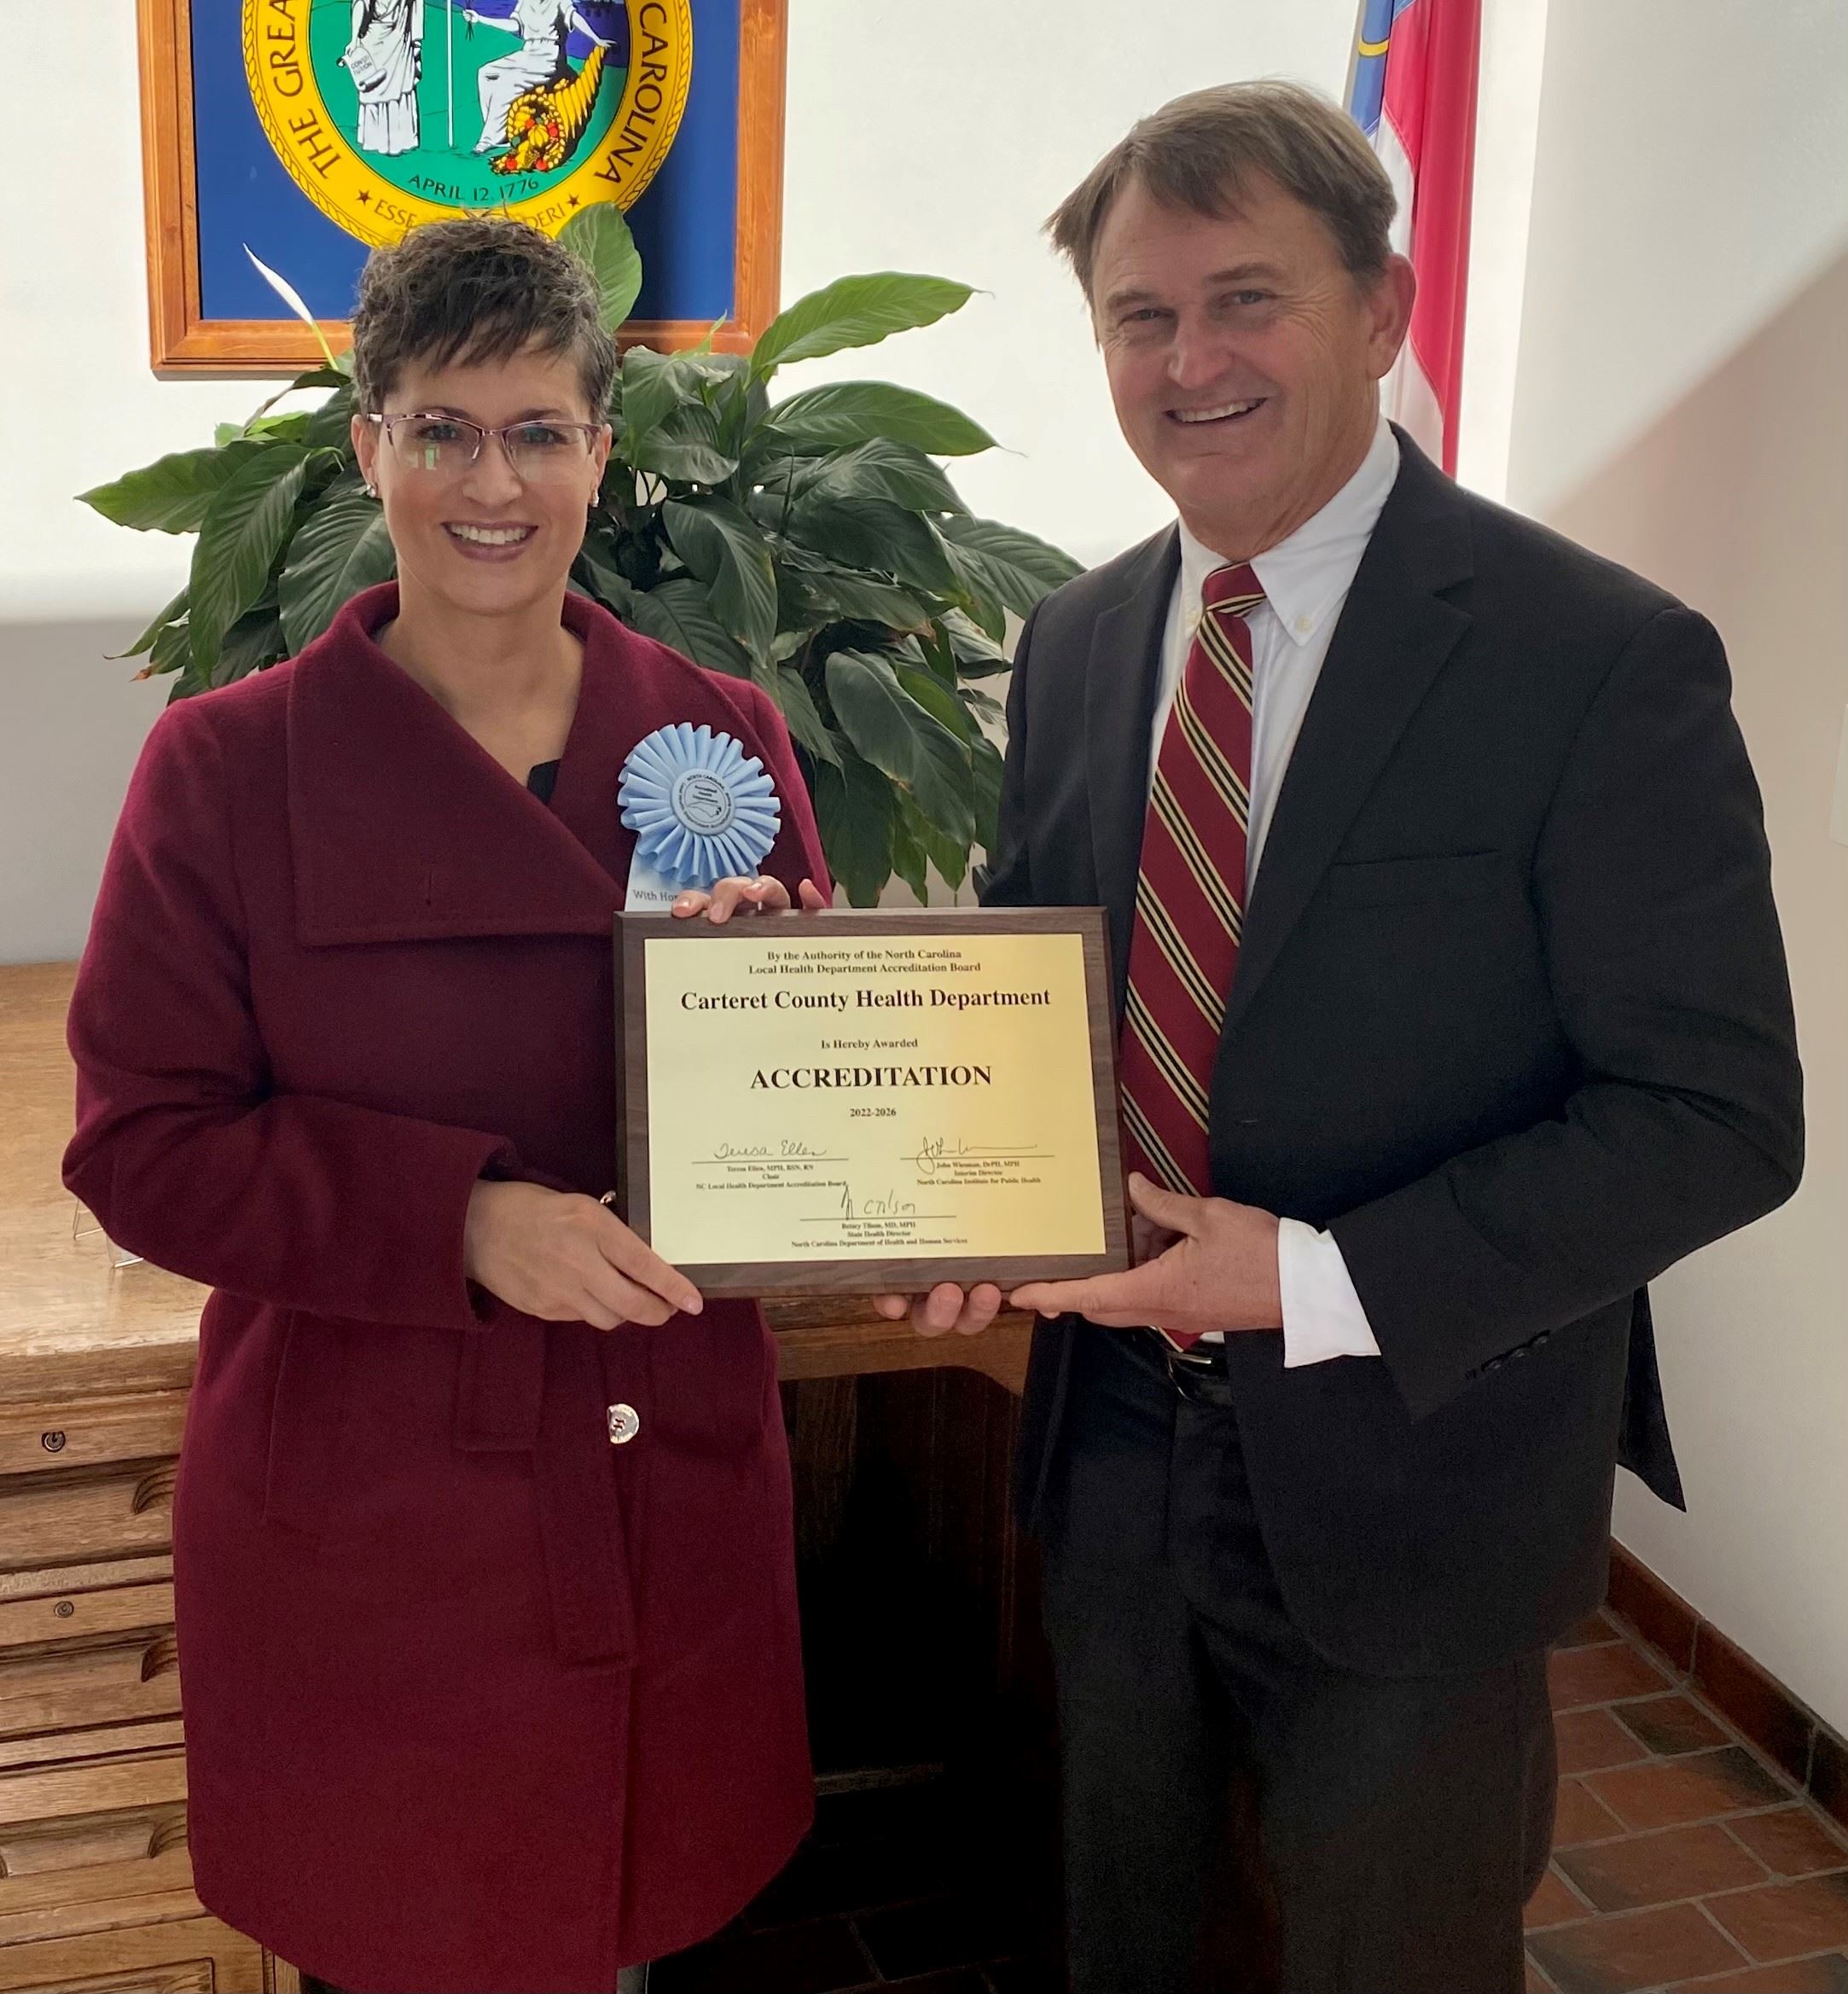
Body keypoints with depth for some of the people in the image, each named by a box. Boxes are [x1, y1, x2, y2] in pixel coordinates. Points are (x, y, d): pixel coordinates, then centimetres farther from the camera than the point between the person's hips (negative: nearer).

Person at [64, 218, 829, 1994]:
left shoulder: (722, 735, 1)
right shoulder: (228, 765, -7)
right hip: (360, 1520, -2)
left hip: (669, 1504, 2)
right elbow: (139, 1145, -8)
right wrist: (460, 1218, -21)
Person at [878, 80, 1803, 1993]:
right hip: (1114, 1452, 5)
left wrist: (1323, 1281, -25)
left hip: (1406, 1488, -4)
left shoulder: (1603, 663, -18)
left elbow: (1719, 1115, -18)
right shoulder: (1074, 643, 1)